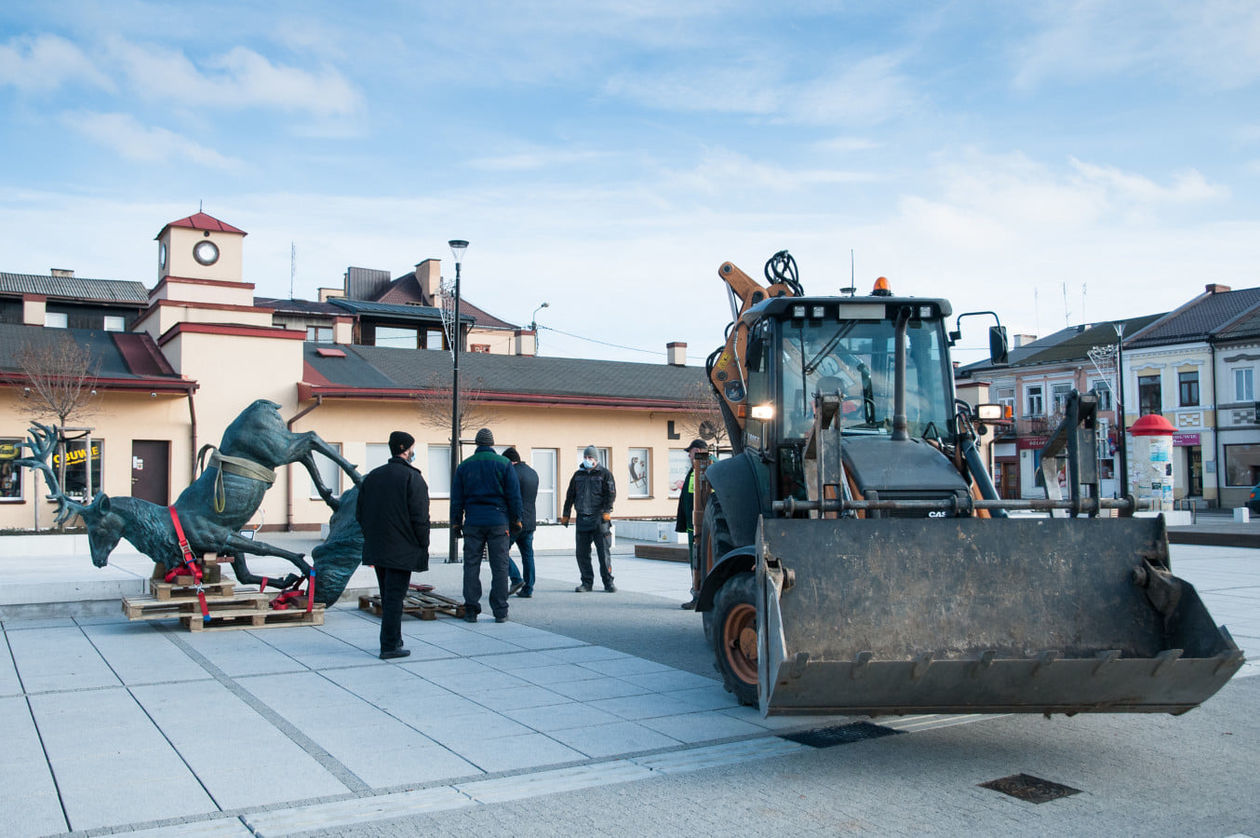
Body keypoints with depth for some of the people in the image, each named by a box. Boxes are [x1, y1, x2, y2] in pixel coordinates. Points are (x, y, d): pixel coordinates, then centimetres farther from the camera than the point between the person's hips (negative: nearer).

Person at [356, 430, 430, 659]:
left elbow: (360, 513, 11)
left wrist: (372, 537, 18)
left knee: (387, 595, 17)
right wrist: (423, 545, -6)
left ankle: (394, 639, 26)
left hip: (377, 547, 7)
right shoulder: (412, 477, -11)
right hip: (402, 550, -6)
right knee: (395, 596, -3)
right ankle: (389, 646, -2)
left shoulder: (372, 476, 9)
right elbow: (420, 517, -16)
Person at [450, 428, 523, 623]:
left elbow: (456, 499, 8)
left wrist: (456, 523, 14)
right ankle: (500, 612, 2)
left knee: (471, 566, 5)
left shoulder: (464, 466, 7)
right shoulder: (504, 464, 1)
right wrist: (516, 521, 6)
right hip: (499, 522, -1)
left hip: (473, 523, 1)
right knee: (499, 567, 2)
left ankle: (471, 610, 4)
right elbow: (514, 495, -1)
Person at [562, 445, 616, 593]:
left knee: (603, 551, -4)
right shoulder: (578, 475, 16)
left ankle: (608, 582, 4)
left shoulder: (605, 474, 3)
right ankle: (587, 582, 13)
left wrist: (607, 511, -18)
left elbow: (611, 493, -6)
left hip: (599, 518, -4)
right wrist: (566, 514, 16)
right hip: (582, 518, 4)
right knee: (582, 553, 3)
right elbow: (570, 495, 20)